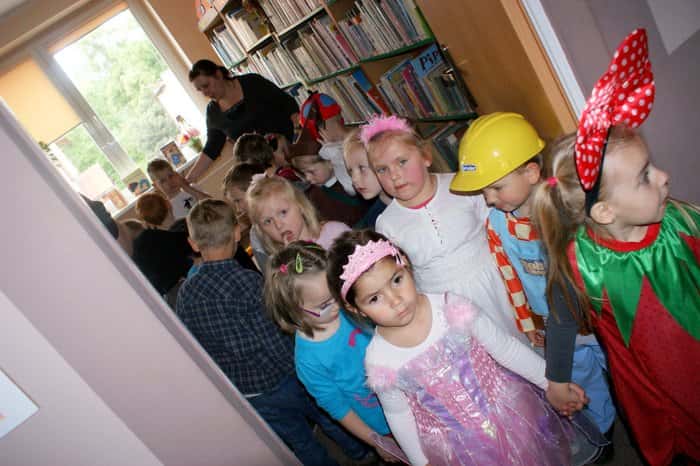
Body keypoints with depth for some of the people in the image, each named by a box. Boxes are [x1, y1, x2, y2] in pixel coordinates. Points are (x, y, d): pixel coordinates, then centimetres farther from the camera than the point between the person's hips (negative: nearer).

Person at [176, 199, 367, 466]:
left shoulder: (185, 294, -9)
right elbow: (277, 344, -24)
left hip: (243, 396, 4)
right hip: (281, 382, -4)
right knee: (331, 420, 23)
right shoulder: (248, 282, -26)